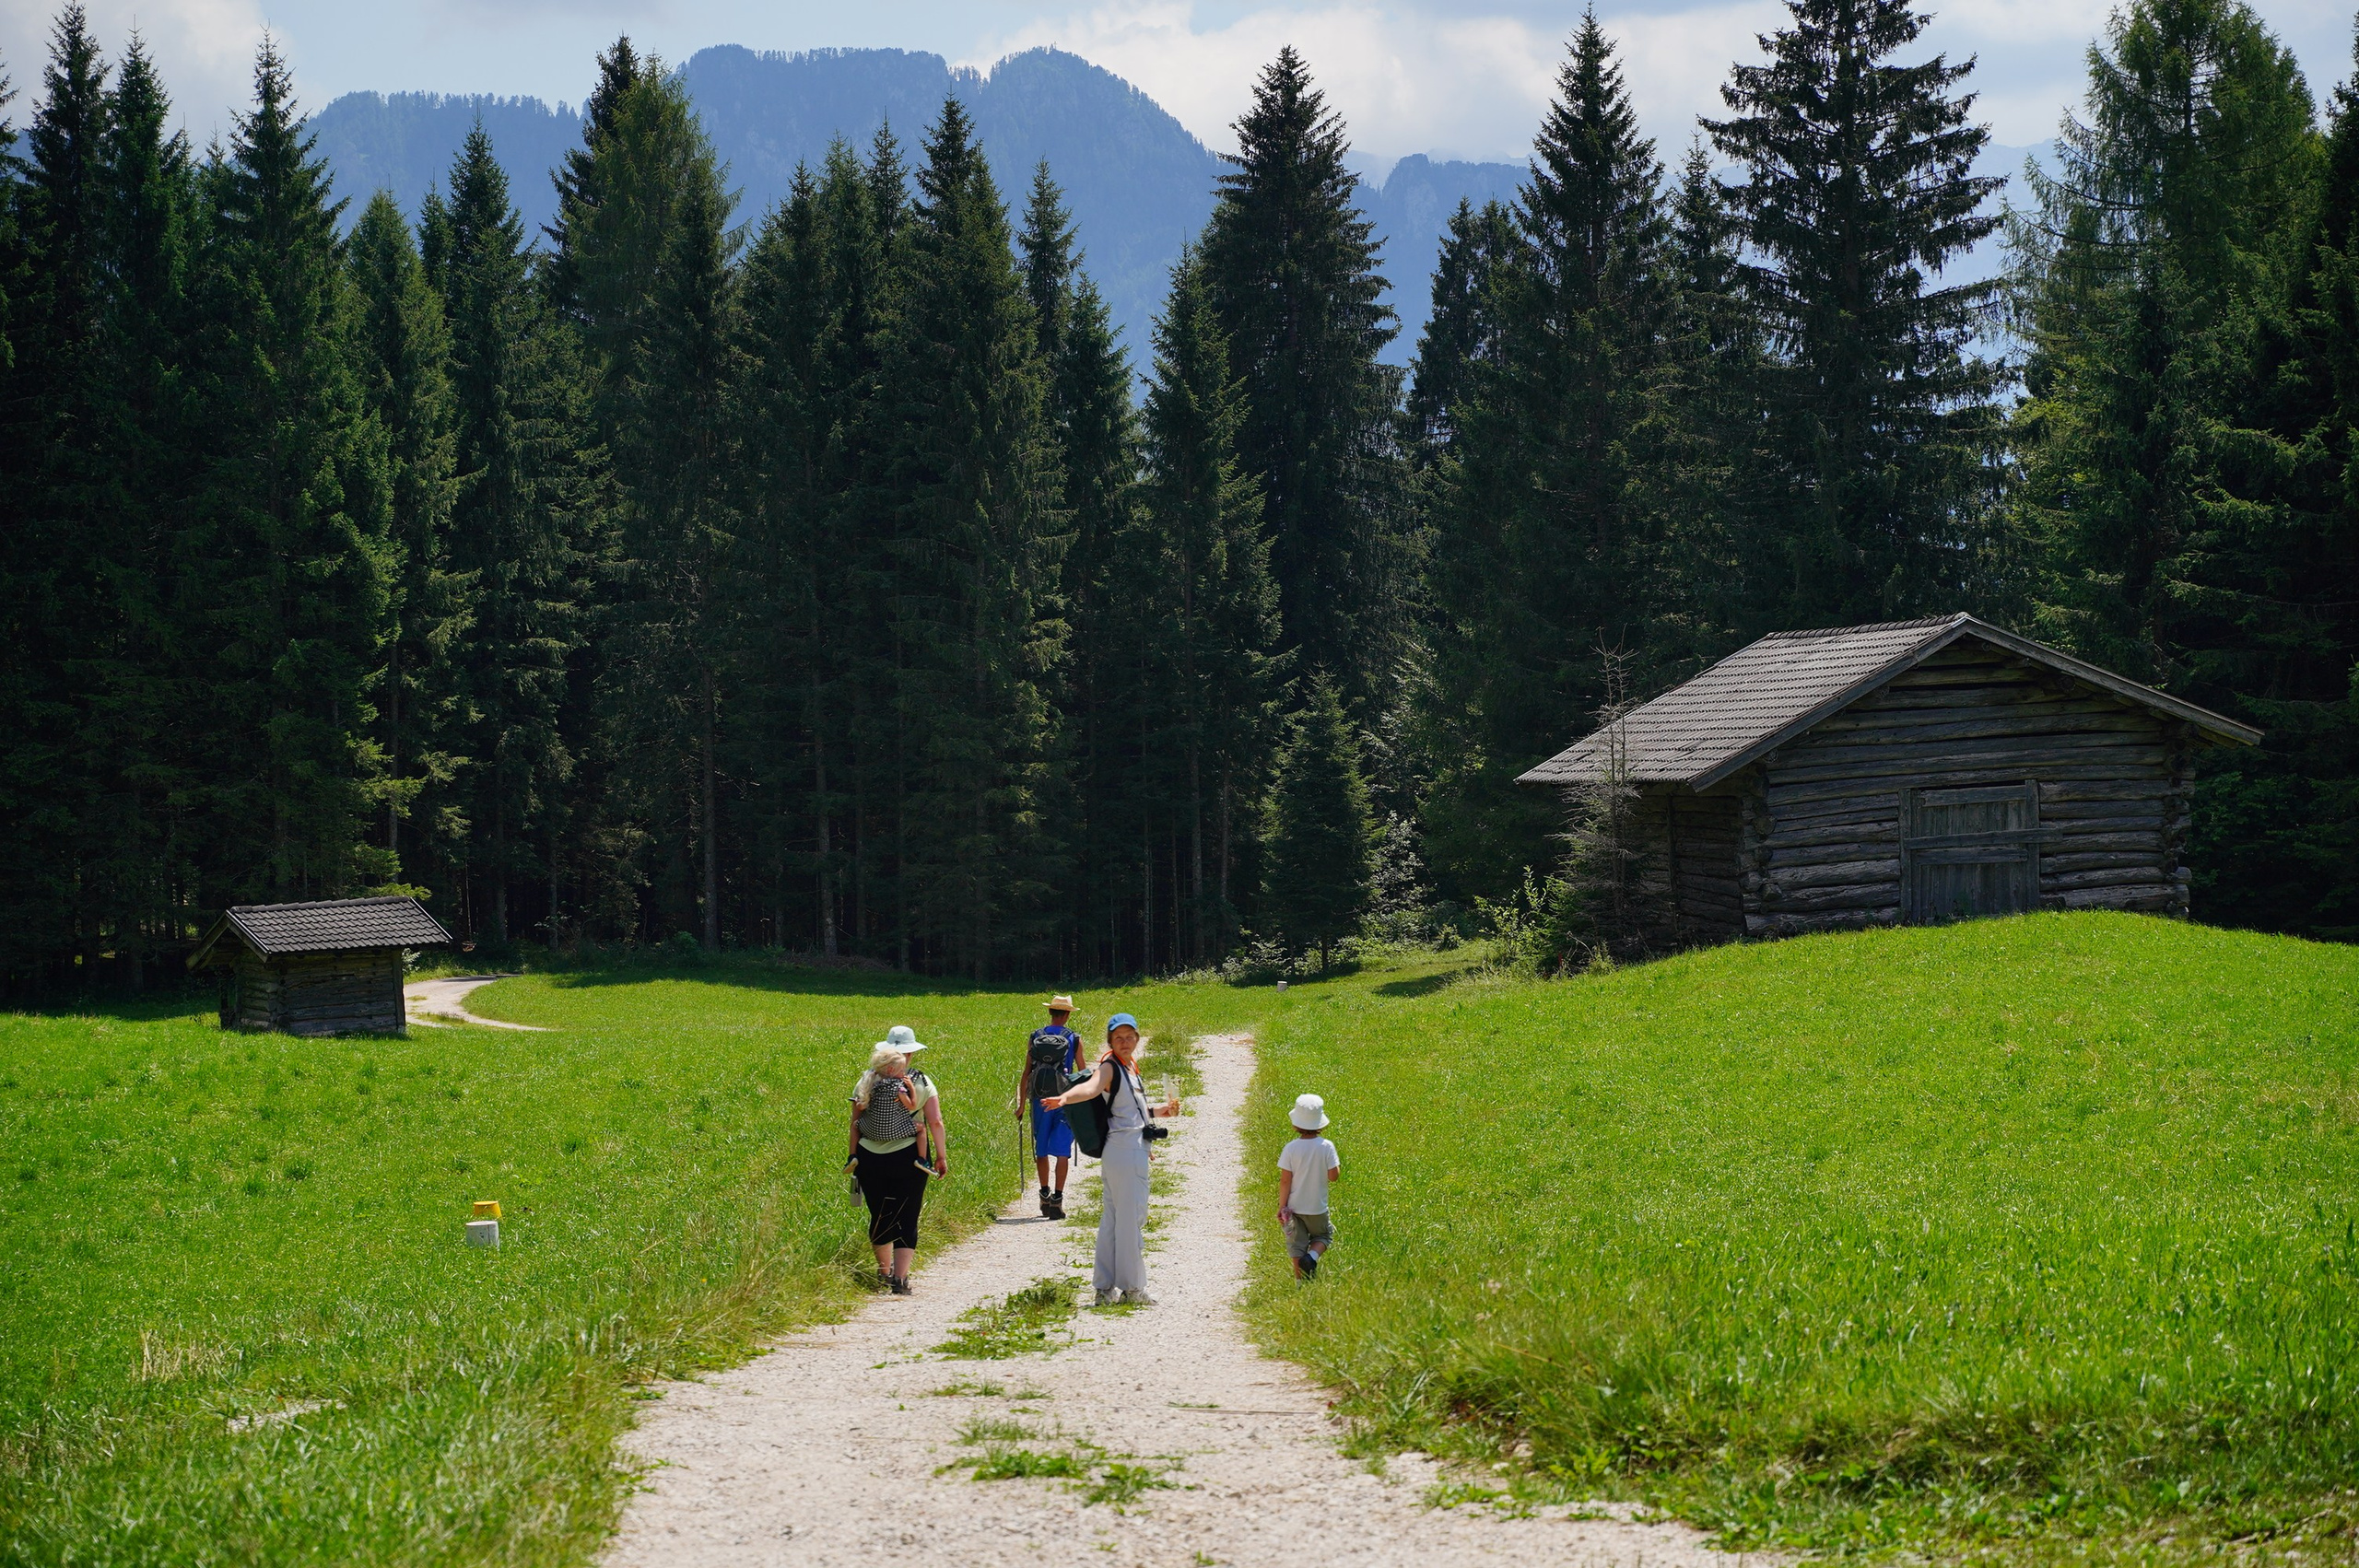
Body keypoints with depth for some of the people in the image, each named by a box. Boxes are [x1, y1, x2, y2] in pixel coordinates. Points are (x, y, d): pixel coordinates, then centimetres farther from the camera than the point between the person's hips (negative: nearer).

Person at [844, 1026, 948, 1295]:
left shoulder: (866, 1082, 2)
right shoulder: (921, 1083, -2)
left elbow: (855, 1122, 3)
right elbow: (935, 1123, -6)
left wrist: (853, 1156, 9)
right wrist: (942, 1157, -1)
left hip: (869, 1158, 2)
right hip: (906, 1159, -2)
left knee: (880, 1217, 16)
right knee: (906, 1220, 1)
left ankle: (885, 1273, 29)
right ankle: (900, 1277, -12)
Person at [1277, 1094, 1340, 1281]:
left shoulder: (1290, 1148, -13)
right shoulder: (1326, 1147, -13)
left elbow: (1285, 1181, -10)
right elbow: (1334, 1176, -11)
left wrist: (1281, 1207, -1)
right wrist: (1338, 1166, 12)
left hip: (1294, 1207, 0)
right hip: (1317, 1207, 0)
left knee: (1297, 1247, 10)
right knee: (1323, 1235, 22)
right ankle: (1313, 1256, -7)